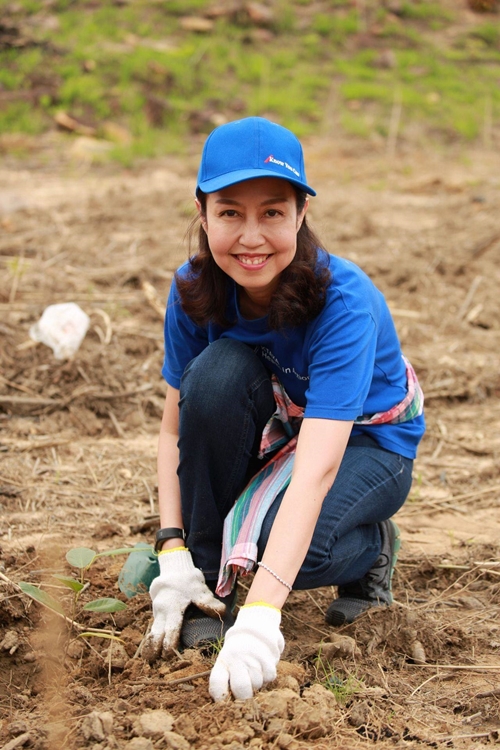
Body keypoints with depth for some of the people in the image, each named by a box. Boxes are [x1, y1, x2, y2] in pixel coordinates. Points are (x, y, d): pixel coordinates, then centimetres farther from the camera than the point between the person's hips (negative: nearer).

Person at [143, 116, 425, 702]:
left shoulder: (345, 302, -34)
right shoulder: (195, 290, -19)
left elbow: (317, 469, -43)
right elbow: (176, 425, -12)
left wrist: (260, 617, -52)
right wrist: (173, 552, -26)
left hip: (365, 442, -4)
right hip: (273, 430, 4)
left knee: (263, 541, -34)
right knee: (218, 373, -31)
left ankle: (371, 547, 3)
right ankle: (212, 587, -13)